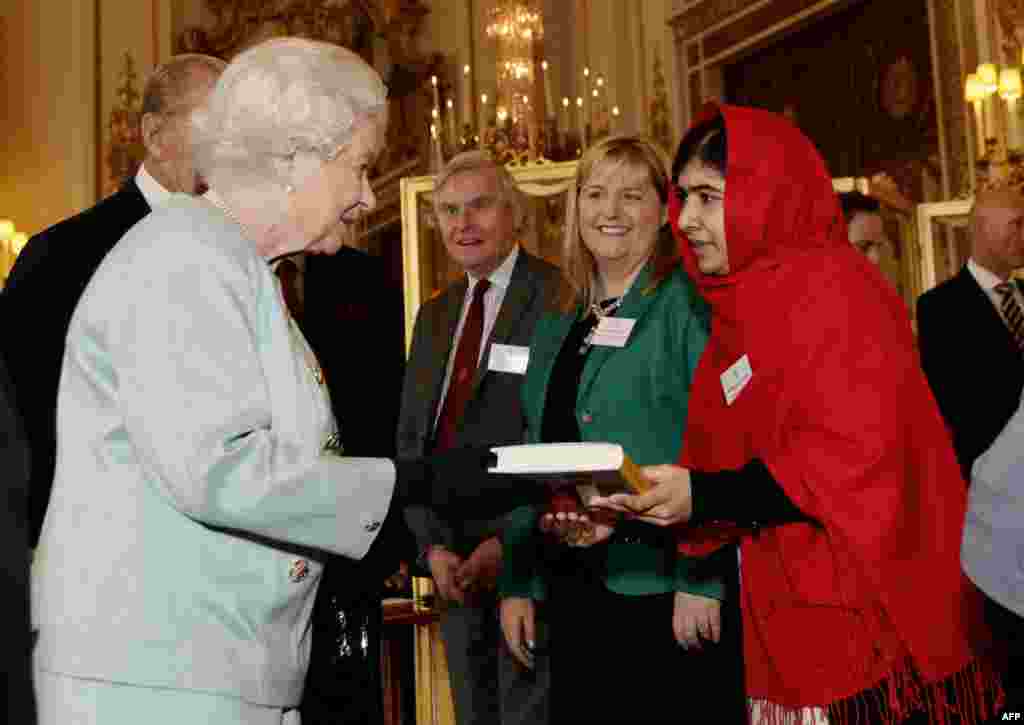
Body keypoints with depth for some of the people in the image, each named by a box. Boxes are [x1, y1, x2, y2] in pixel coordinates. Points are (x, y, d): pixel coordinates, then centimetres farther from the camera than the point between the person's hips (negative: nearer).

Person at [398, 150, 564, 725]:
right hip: (455, 561, 6)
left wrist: (512, 542, -15)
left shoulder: (560, 299, -8)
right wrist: (432, 545, 0)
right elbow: (411, 439, 11)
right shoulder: (434, 316, 14)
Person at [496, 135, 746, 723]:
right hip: (575, 595, 6)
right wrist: (518, 584, 13)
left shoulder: (690, 306, -6)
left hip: (667, 590, -6)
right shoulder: (557, 328, 14)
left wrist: (702, 582, -18)